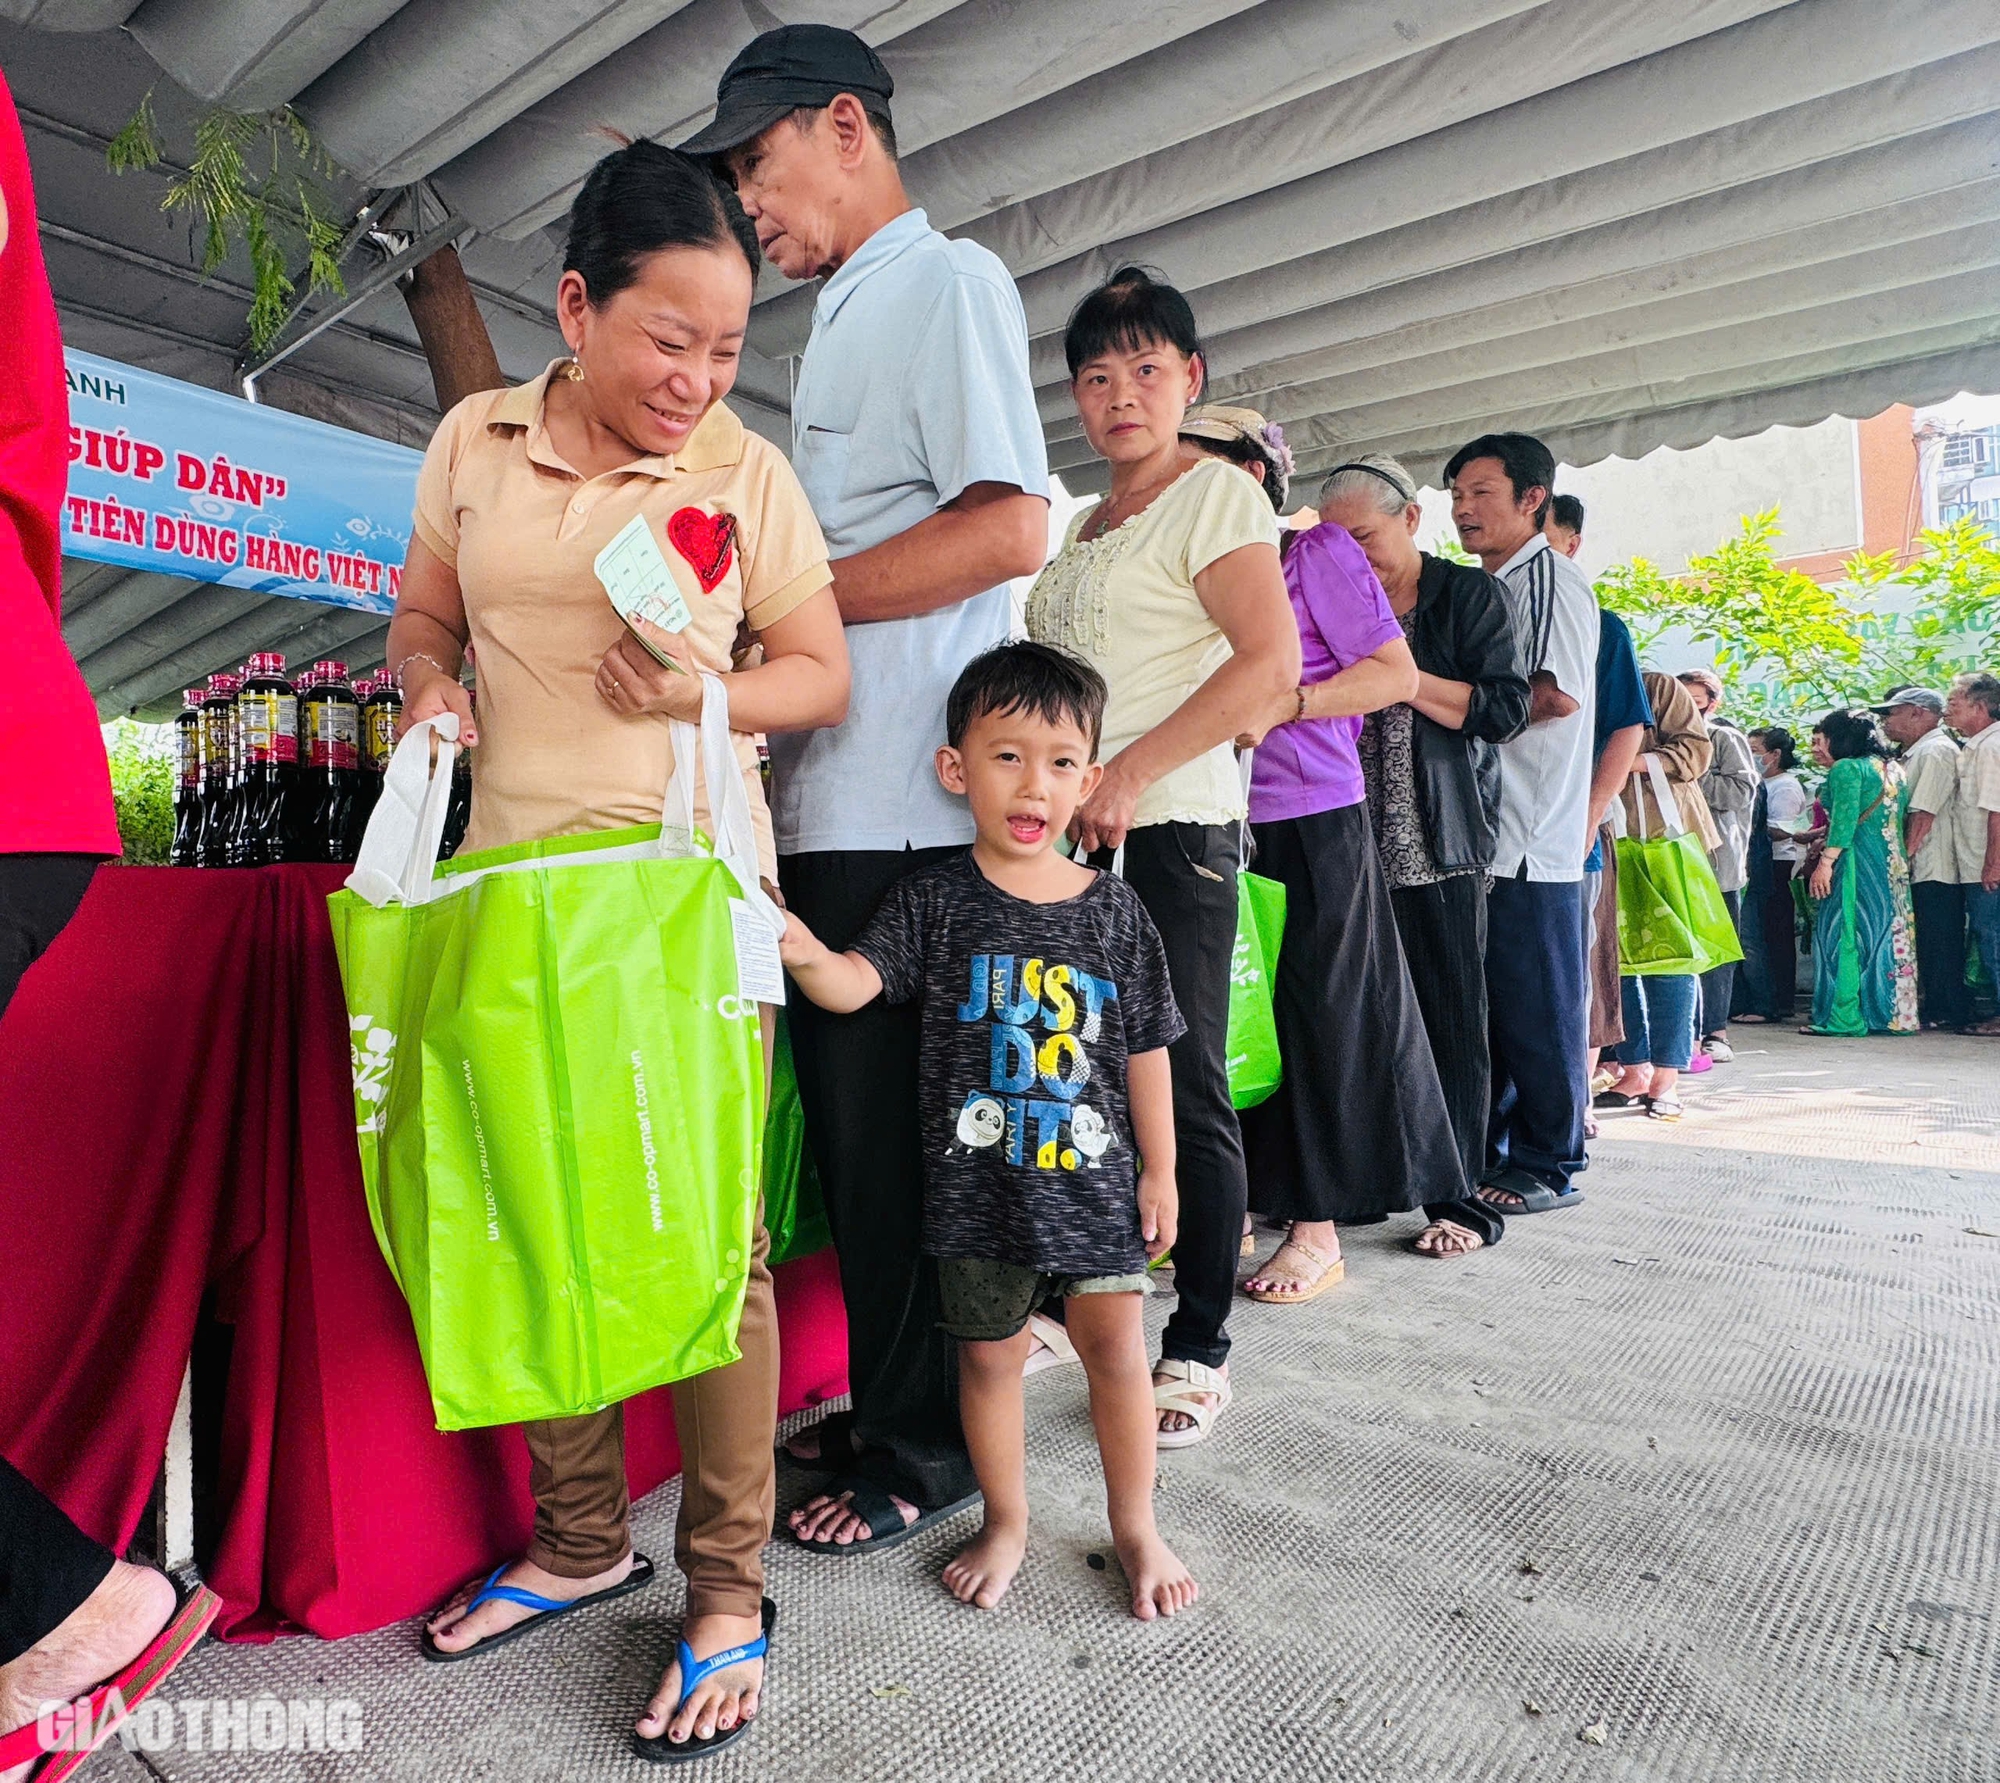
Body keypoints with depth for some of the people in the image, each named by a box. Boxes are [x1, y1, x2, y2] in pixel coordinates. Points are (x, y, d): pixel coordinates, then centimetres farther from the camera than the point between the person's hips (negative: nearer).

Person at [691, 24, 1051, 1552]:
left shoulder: (950, 279, -2)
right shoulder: (848, 317, 26)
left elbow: (1007, 528, -17)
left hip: (906, 806, -9)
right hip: (831, 799, 9)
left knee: (894, 1129, -2)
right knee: (853, 1121, 13)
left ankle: (930, 1445, 16)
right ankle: (892, 1404, 29)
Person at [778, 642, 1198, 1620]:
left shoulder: (1113, 907, -1)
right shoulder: (935, 897, -5)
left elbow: (1145, 1049, 4)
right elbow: (858, 981, -15)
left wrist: (1159, 1170, 6)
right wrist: (807, 956, -37)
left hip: (1095, 1173, 1)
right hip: (978, 1179, 0)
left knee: (1115, 1347, 9)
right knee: (989, 1353, 14)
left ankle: (1135, 1526, 33)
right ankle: (1005, 1522, 37)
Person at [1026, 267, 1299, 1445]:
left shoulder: (1214, 493, -1)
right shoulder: (1088, 526, 22)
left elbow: (1272, 663, -15)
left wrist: (1130, 773, -19)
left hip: (1170, 830, -7)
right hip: (1070, 837, 8)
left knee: (1184, 1092, -3)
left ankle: (1200, 1349, 11)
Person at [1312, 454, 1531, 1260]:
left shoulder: (1470, 594, 3)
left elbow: (1506, 709, -7)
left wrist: (1401, 677, -12)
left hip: (1441, 845, -4)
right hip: (1354, 844, 4)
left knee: (1448, 1018, -1)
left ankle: (1457, 1197, 8)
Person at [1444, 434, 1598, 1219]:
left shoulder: (1550, 576, -6)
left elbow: (1557, 696, -18)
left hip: (1531, 836, -9)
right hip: (1482, 831, 9)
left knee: (1537, 1007, -2)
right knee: (1482, 1001, 13)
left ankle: (1548, 1165, 9)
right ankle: (1486, 1152, 23)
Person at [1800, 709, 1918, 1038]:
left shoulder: (1846, 768, -8)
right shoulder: (1892, 770, 18)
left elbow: (1844, 819, -17)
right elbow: (1896, 821, 20)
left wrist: (1825, 862, -19)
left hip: (1856, 864, -9)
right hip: (1892, 865, 9)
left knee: (1843, 934, -6)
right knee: (1888, 933, 10)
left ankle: (1844, 1017, -7)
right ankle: (1892, 1013, 14)